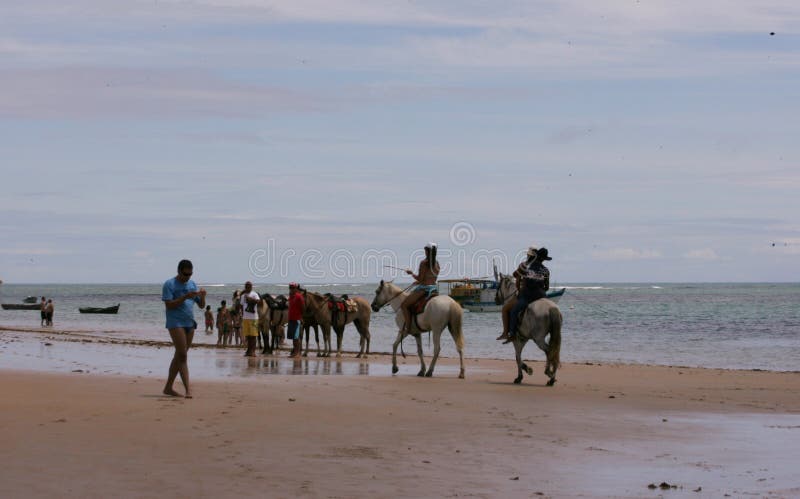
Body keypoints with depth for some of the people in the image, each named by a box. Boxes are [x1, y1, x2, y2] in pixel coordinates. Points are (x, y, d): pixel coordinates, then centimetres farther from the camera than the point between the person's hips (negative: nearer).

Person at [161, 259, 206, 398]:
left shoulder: (192, 284, 15)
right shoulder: (170, 284, -4)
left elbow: (201, 305, 15)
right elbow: (168, 305, -14)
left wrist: (202, 296, -6)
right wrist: (185, 297, -22)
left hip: (190, 323, 7)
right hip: (176, 323, -7)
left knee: (179, 356, 10)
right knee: (182, 355, -13)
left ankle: (168, 388, 17)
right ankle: (188, 389, -17)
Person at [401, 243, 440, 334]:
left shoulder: (424, 263, -14)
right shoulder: (437, 264, 8)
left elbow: (420, 278, -15)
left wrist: (411, 273, 2)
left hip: (423, 289, -8)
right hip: (434, 288, 8)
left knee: (404, 305, 1)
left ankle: (408, 328, -8)